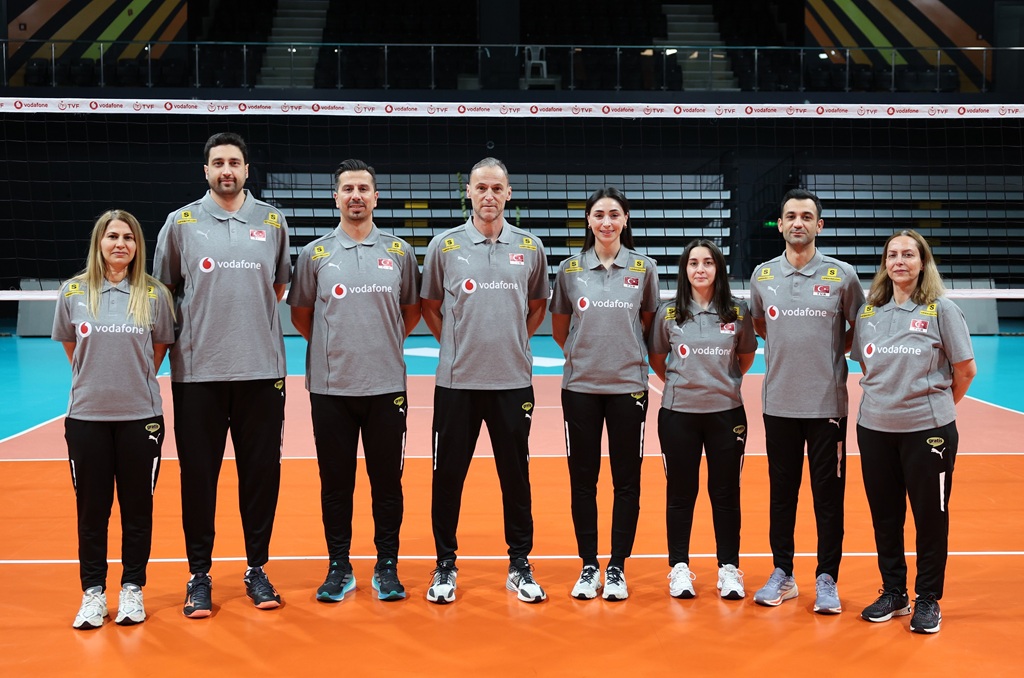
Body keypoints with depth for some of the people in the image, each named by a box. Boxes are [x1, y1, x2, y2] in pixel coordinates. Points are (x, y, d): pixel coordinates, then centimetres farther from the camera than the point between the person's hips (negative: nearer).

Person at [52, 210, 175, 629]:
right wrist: (98, 381, 10)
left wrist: (135, 381, 8)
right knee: (91, 508, 6)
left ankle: (132, 590, 17)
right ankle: (92, 592, 16)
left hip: (141, 417, 0)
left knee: (137, 506, 5)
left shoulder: (154, 294, 0)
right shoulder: (73, 292, 2)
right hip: (86, 417, 1)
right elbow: (70, 348, 14)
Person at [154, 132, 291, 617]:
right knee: (198, 473, 3)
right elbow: (164, 290, 11)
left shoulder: (272, 222, 8)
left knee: (261, 471, 4)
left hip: (262, 369, 1)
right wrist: (187, 330, 6)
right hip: (197, 372, -1)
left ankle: (257, 568, 18)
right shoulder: (181, 222, 5)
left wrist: (252, 318, 11)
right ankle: (199, 573, 14)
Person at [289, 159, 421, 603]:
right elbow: (300, 314, 12)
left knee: (387, 480, 5)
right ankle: (339, 568, 16)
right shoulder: (315, 254, 4)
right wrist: (337, 347, 9)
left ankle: (387, 567, 16)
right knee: (335, 481, 6)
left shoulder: (398, 251, 6)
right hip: (331, 387, 0)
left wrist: (386, 343, 9)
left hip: (387, 385, 0)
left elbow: (412, 309, 16)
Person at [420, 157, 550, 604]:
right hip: (457, 381, -1)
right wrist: (455, 344, 3)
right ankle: (445, 564, 16)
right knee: (448, 473, 4)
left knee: (516, 474, 6)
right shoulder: (445, 245, 1)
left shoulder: (529, 247, 5)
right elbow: (430, 306, 9)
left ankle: (520, 565, 17)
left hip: (513, 380, 1)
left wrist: (517, 341, 8)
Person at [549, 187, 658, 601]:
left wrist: (624, 350, 7)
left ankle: (617, 567, 14)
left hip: (628, 385, 0)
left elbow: (650, 323, 13)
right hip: (580, 385, 1)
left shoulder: (643, 268, 2)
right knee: (582, 478, 5)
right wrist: (587, 352, 8)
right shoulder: (570, 269, 3)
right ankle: (588, 566, 16)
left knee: (626, 478, 3)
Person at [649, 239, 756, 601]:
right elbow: (657, 359, 11)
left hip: (727, 412, 0)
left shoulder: (737, 311, 1)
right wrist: (679, 382, 7)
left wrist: (726, 381, 10)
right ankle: (679, 567, 16)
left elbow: (747, 356, 15)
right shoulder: (668, 312, 0)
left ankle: (729, 569, 15)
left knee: (725, 492, 6)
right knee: (680, 491, 7)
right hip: (678, 413, 0)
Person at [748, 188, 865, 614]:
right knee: (781, 491, 9)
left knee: (828, 494, 2)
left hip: (827, 403, -2)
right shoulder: (762, 276, 5)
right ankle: (782, 574, 20)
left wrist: (830, 351, 1)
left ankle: (827, 579, 11)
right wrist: (790, 348, 8)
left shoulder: (842, 275, -2)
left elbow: (859, 329, 10)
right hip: (778, 402, 2)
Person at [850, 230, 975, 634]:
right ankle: (893, 593, 25)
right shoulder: (869, 313, 7)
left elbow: (965, 369, -1)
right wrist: (884, 398, 6)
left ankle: (928, 600, 17)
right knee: (884, 515, 10)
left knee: (930, 515, 4)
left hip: (928, 430, -4)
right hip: (874, 429, 4)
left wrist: (937, 405, 6)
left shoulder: (942, 311, -5)